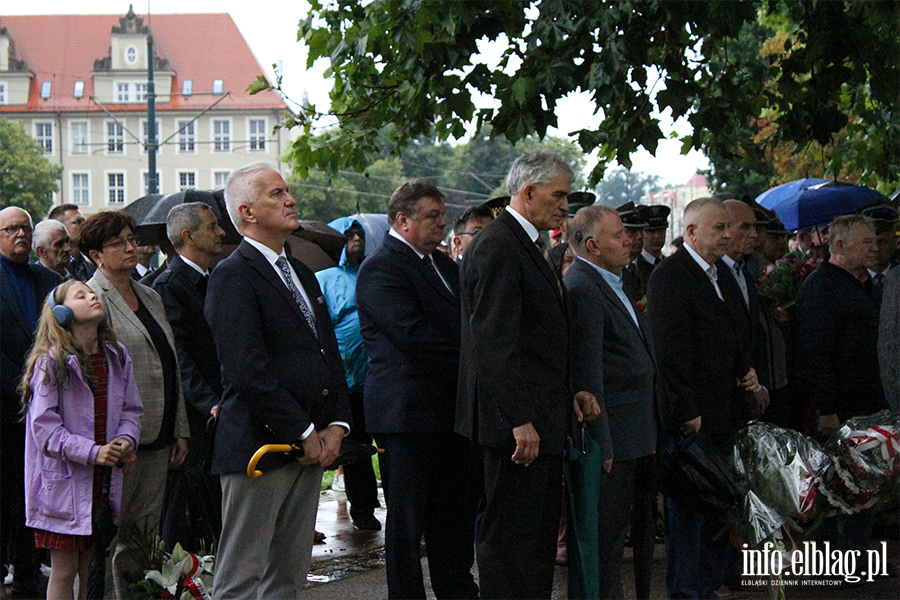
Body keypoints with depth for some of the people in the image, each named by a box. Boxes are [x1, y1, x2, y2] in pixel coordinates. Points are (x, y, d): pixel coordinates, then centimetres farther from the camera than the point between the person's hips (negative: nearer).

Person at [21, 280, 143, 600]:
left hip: (104, 480, 5)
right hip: (64, 481, -5)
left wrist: (126, 440, -8)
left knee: (92, 568, 10)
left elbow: (131, 409, 13)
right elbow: (44, 425, -14)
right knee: (64, 570, 1)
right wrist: (91, 452, -21)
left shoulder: (117, 357, 8)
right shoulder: (51, 363, -10)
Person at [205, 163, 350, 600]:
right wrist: (304, 433, -14)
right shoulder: (232, 276, -10)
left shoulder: (300, 273, 19)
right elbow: (248, 372, -17)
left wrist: (336, 424, 4)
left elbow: (330, 354, 19)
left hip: (310, 446, 9)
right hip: (260, 446, -8)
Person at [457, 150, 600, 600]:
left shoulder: (523, 244, 17)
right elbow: (495, 343, -22)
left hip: (540, 419, 11)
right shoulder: (497, 247, -16)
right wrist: (520, 420, -24)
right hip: (517, 423, -11)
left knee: (539, 533, 16)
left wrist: (569, 393, 12)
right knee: (509, 534, -5)